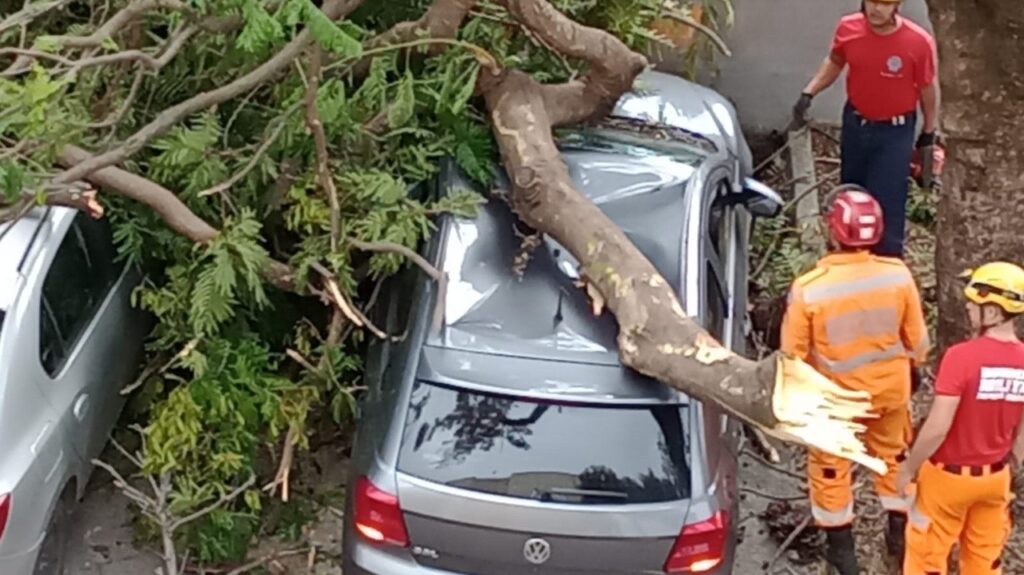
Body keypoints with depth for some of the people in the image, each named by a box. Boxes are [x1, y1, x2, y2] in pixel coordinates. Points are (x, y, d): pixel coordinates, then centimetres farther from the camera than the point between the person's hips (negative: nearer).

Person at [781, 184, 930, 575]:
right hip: (889, 389, 3)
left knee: (831, 469, 20)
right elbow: (916, 337, -5)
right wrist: (913, 367, 16)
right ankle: (901, 535, 43)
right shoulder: (897, 274, -21)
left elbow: (793, 356, -16)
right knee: (893, 457, 27)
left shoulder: (808, 289, -29)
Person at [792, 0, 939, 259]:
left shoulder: (919, 42, -24)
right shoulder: (848, 28, -15)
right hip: (855, 123, 4)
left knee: (886, 203, -4)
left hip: (895, 131, -4)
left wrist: (929, 134, 0)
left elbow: (928, 89, -10)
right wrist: (809, 93, -5)